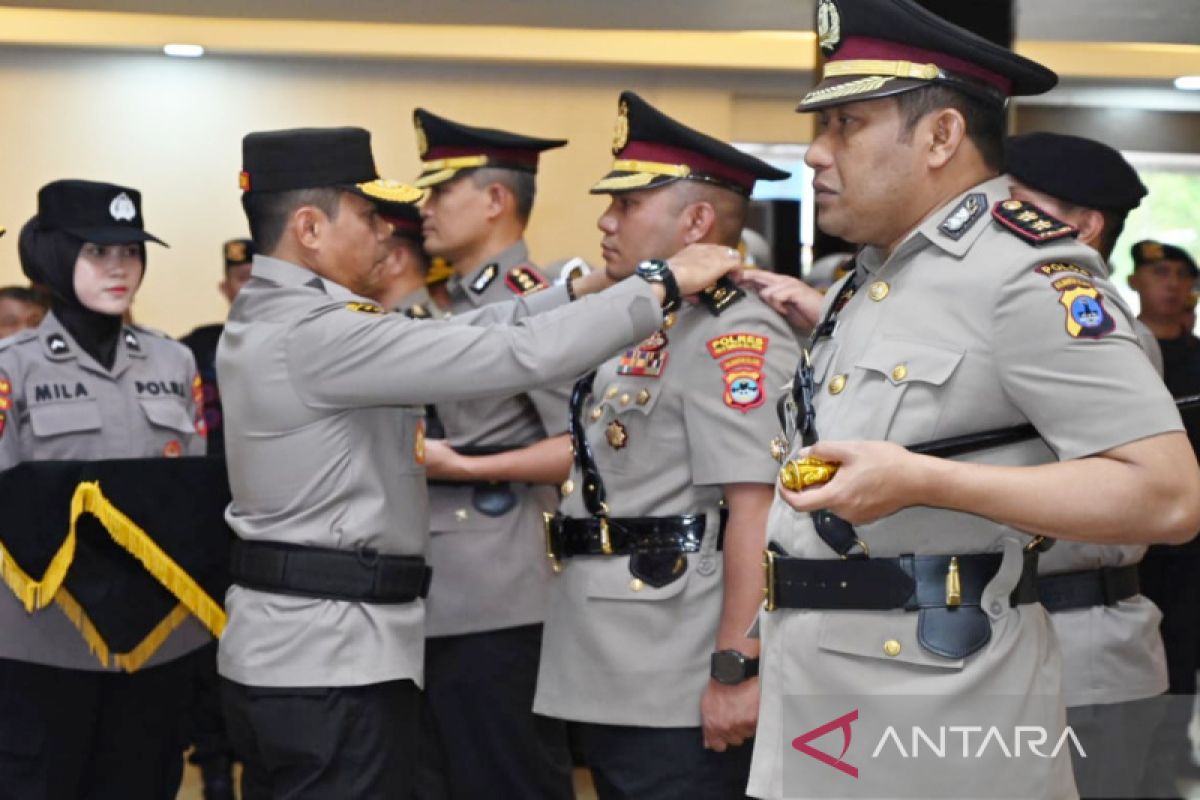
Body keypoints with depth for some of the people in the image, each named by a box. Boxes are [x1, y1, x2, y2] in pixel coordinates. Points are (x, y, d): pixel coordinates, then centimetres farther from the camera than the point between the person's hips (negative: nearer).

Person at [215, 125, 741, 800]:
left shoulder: (271, 319, 11)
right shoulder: (313, 334, -19)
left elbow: (457, 339, 10)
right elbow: (512, 356, -24)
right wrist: (660, 286, -15)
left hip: (285, 646, 10)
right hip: (332, 654, -10)